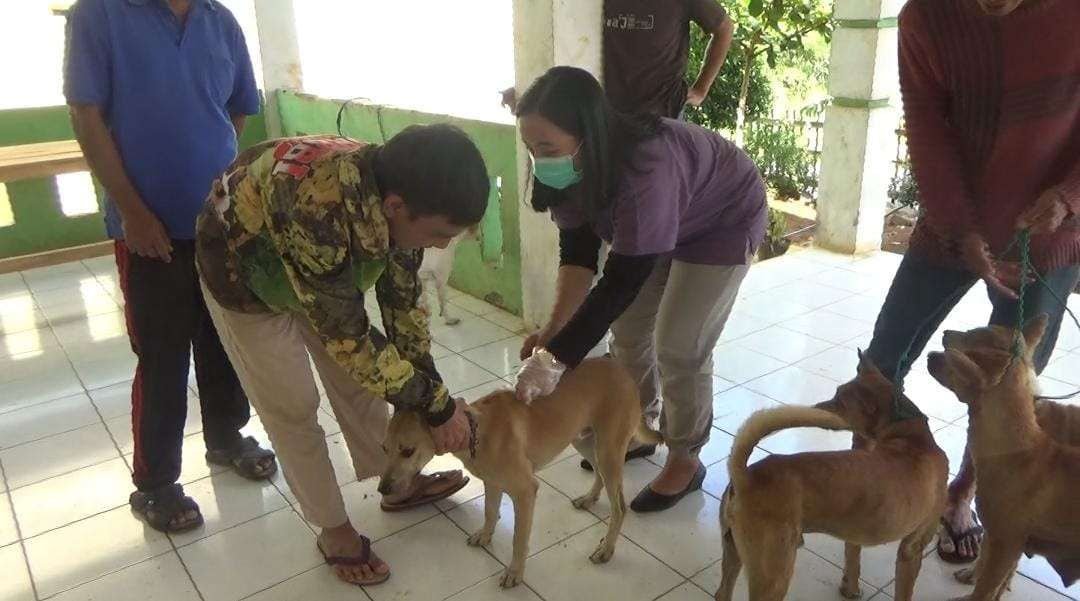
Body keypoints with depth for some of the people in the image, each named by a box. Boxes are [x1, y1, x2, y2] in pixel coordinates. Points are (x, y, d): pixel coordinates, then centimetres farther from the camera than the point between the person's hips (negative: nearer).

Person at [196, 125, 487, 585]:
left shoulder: (396, 193, -24)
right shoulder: (318, 210, -46)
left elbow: (401, 300, -9)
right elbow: (349, 336, -37)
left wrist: (430, 394, -9)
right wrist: (437, 405, -28)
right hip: (244, 275, -6)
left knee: (358, 381, 13)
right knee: (293, 408, 2)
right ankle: (334, 529, 20)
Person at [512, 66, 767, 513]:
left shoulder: (645, 170, -43)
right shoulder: (573, 167, -21)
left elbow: (621, 282, -41)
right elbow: (577, 250, -16)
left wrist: (555, 359, -43)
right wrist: (554, 330, -28)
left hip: (721, 225, -7)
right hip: (659, 225, 7)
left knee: (678, 348, -6)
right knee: (628, 329, 8)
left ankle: (685, 460, 14)